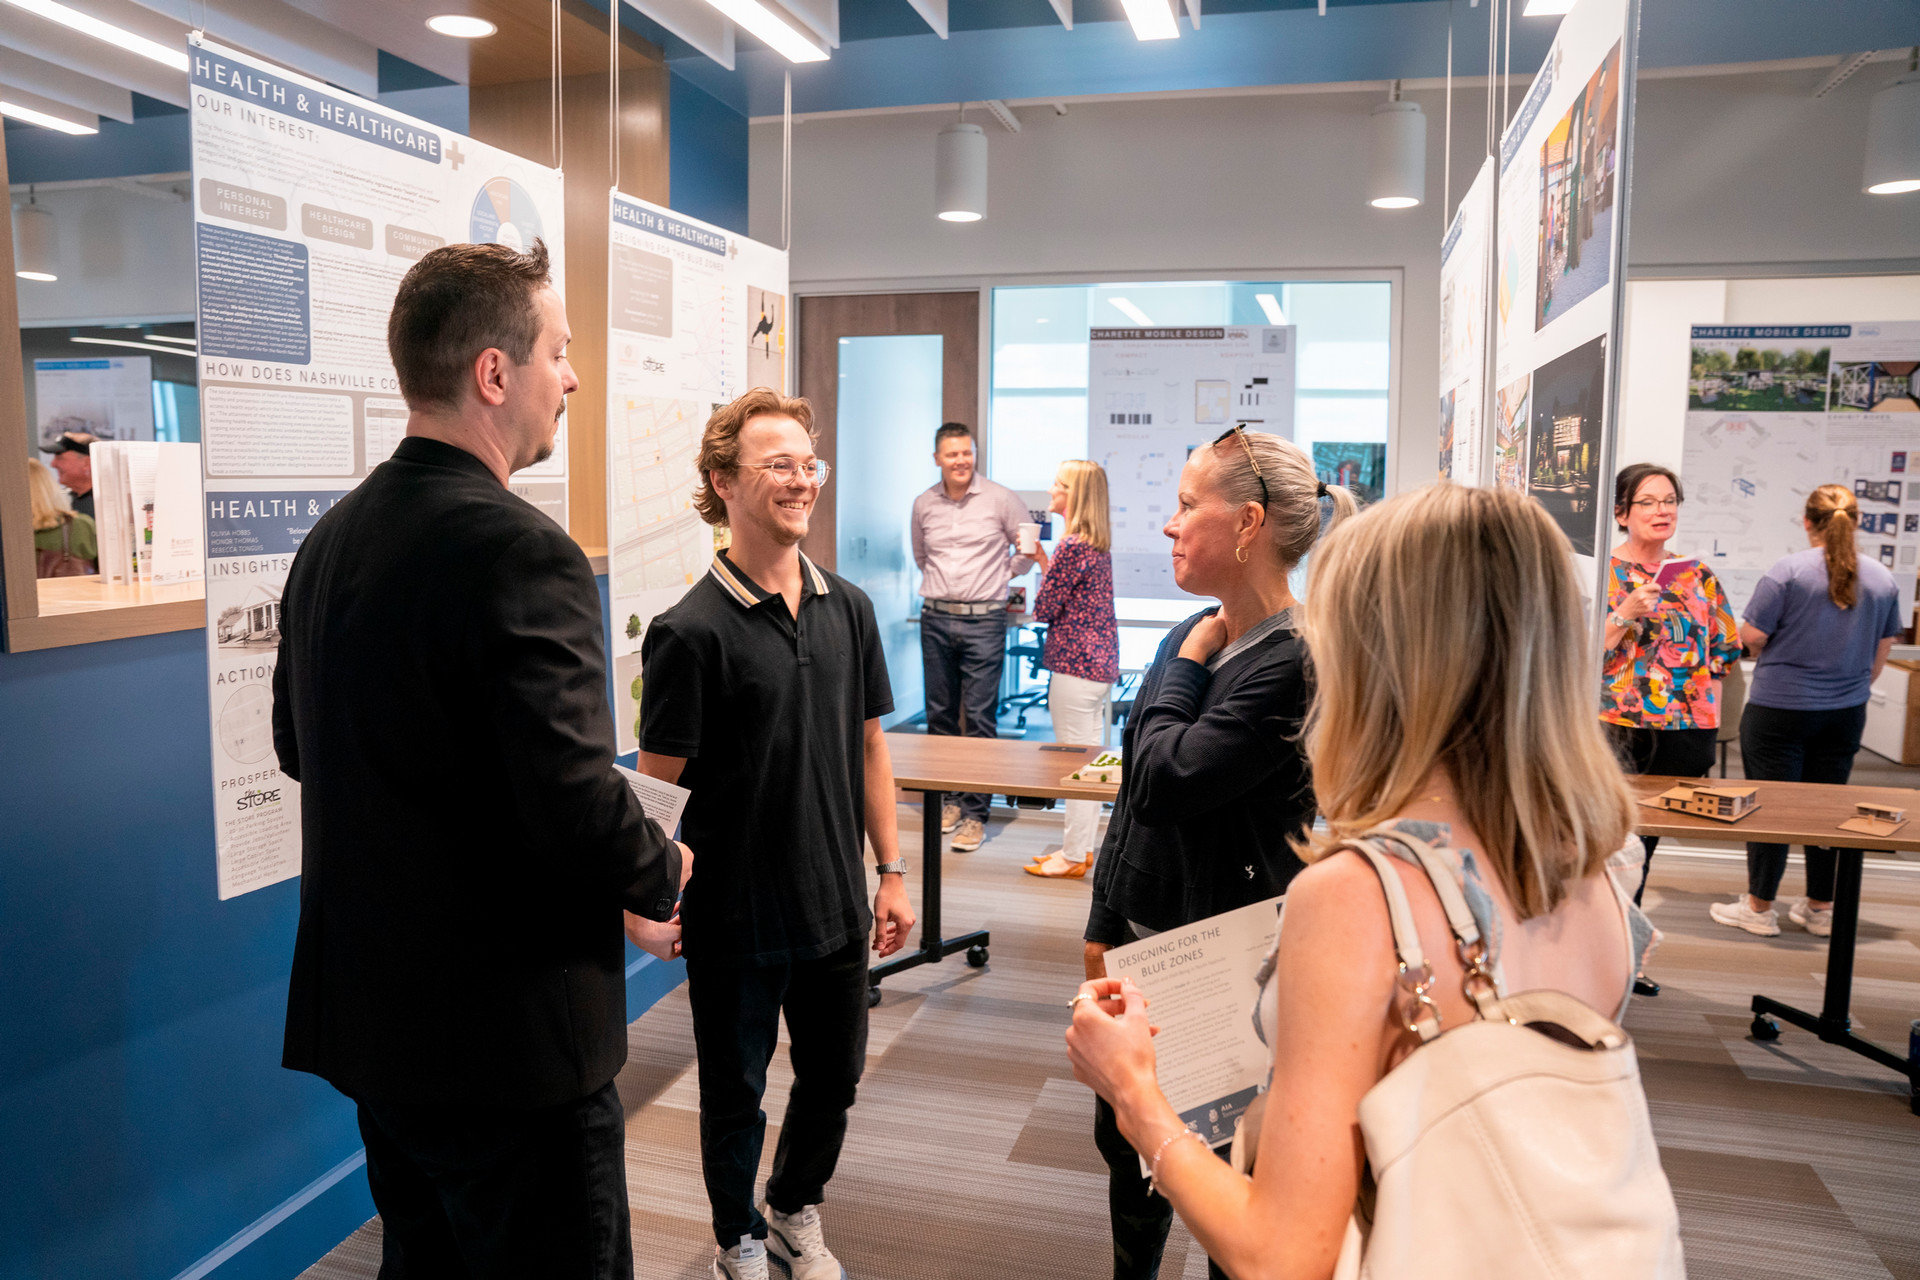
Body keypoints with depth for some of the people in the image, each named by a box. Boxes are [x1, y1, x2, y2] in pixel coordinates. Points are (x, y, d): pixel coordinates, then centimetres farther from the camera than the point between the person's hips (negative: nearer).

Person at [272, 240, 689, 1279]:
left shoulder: (329, 540, 4)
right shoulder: (521, 551, -23)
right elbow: (575, 800, -27)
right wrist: (664, 873, -7)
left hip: (367, 1016, 9)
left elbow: (299, 745, 15)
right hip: (508, 1037, -9)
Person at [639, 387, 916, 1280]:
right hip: (736, 913, -5)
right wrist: (662, 900, -21)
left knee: (834, 1075, 20)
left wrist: (891, 871, 7)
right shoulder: (690, 630, -16)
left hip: (835, 903, 5)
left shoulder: (848, 608, 1)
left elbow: (868, 745, 8)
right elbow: (658, 785, -13)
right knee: (736, 1090, 15)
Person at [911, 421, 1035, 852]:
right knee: (940, 714, 9)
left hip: (983, 620, -4)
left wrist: (1000, 576, 11)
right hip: (935, 619, 4)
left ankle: (975, 812, -1)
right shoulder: (923, 505, 9)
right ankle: (948, 798, 22)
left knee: (979, 718, -6)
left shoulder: (1000, 499, -1)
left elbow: (1030, 549, 10)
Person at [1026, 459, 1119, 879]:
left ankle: (1073, 857, 7)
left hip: (1075, 664, -10)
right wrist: (1044, 560, 13)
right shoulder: (1099, 543, 11)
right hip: (1101, 663, 10)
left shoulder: (1072, 546, -18)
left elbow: (1044, 609, -13)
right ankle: (1081, 846, 26)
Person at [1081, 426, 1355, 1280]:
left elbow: (1166, 778, -27)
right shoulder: (1191, 639, 5)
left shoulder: (1293, 664, -22)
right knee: (1123, 1136, 23)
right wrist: (1106, 924, 14)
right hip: (1144, 936, 8)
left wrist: (1189, 666, -14)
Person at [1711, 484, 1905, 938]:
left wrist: (1770, 649, 8)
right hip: (1846, 713, 5)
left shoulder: (1789, 571, -15)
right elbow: (1880, 653, 11)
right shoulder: (1883, 579, 3)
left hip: (1780, 708, -5)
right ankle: (1820, 908, 24)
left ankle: (1759, 908, 13)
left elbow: (1751, 636, -15)